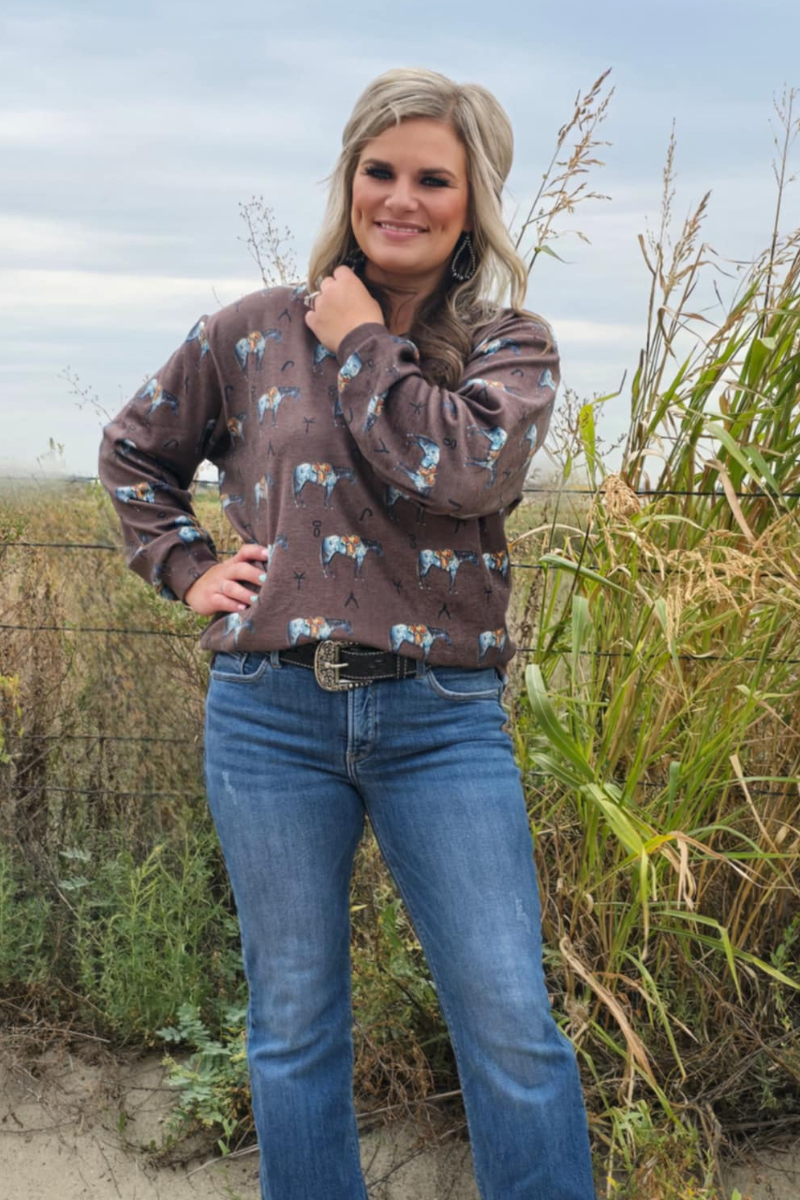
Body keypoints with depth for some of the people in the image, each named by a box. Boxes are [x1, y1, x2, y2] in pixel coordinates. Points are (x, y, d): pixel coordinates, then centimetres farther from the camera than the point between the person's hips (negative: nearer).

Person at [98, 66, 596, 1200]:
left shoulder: (511, 344, 4)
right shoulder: (252, 334, 7)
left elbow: (466, 472, -17)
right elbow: (132, 451, 21)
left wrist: (363, 346, -7)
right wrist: (186, 567, 8)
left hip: (443, 721, -1)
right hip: (271, 712, 1)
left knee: (513, 1026, 0)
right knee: (294, 1027, 12)